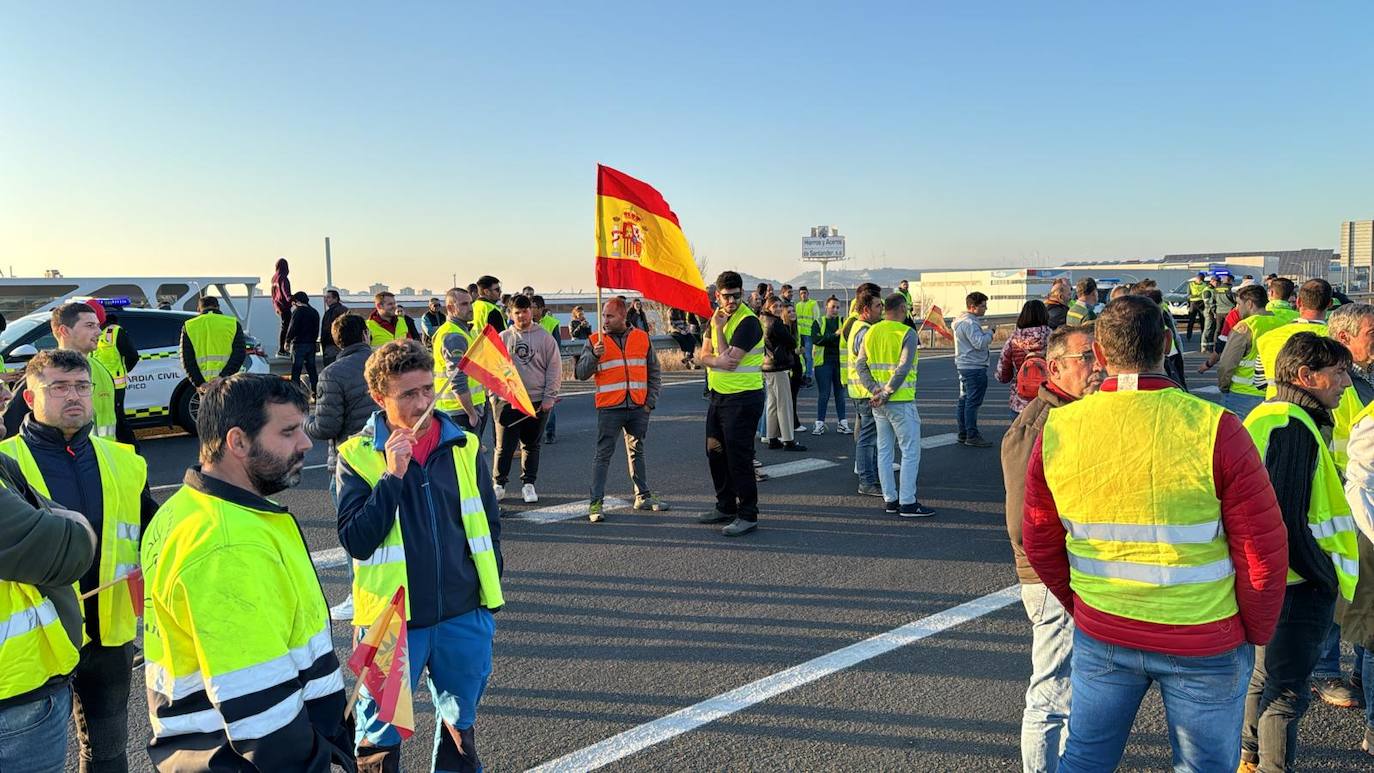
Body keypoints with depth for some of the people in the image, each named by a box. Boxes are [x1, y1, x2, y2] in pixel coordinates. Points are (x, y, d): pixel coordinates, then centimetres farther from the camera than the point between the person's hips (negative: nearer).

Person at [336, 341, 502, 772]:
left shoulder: (464, 447, -1)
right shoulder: (358, 456, -8)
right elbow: (356, 542, -16)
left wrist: (488, 591, 9)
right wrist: (392, 476, -22)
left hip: (463, 616, 3)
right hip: (392, 621, -2)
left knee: (459, 726, 21)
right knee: (380, 738, 12)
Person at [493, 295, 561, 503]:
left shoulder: (545, 338, 2)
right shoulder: (503, 338, 4)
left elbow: (554, 369, 1)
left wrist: (549, 398, -4)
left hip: (537, 401, 0)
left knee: (531, 445, 10)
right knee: (504, 445, 2)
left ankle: (528, 484, 21)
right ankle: (499, 484, 14)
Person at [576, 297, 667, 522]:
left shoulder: (642, 337, 8)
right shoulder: (595, 340, 2)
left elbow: (654, 373, 14)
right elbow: (580, 373, -4)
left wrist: (650, 402, 6)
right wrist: (594, 355, -20)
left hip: (638, 408, 3)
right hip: (609, 408, -3)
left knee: (637, 452, 15)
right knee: (603, 454, -3)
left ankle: (643, 496, 25)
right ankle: (596, 503, -1)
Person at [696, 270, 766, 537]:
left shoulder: (748, 322, -17)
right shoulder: (717, 316, 10)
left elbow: (729, 360, -21)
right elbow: (703, 355, 7)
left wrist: (718, 327, -13)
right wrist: (718, 360, -14)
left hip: (743, 398, -9)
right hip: (719, 395, 9)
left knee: (738, 457, -7)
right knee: (715, 453, 15)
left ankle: (747, 515, 2)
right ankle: (726, 507, 29)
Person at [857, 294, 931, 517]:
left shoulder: (871, 332, 7)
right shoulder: (907, 333, -11)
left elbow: (859, 364, 3)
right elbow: (903, 368, -20)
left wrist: (875, 389, -3)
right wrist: (887, 393, -14)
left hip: (878, 402, 7)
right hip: (901, 401, -7)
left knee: (884, 451, 12)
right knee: (911, 451, 0)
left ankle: (890, 499, 17)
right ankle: (907, 503, 0)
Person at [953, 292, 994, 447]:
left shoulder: (960, 320, 15)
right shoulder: (969, 323, -18)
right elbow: (979, 343, -25)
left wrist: (984, 331, 7)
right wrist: (989, 332, -11)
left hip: (963, 365, 11)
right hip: (974, 367, -11)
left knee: (964, 400, 14)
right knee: (973, 402, -7)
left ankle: (963, 434, 21)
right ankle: (972, 436, -5)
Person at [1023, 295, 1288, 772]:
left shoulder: (1057, 430, -8)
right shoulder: (1214, 429, -18)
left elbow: (1040, 543, 2)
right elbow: (1264, 552, -13)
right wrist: (1255, 633, 4)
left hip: (1099, 637, 3)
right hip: (1204, 645, -2)